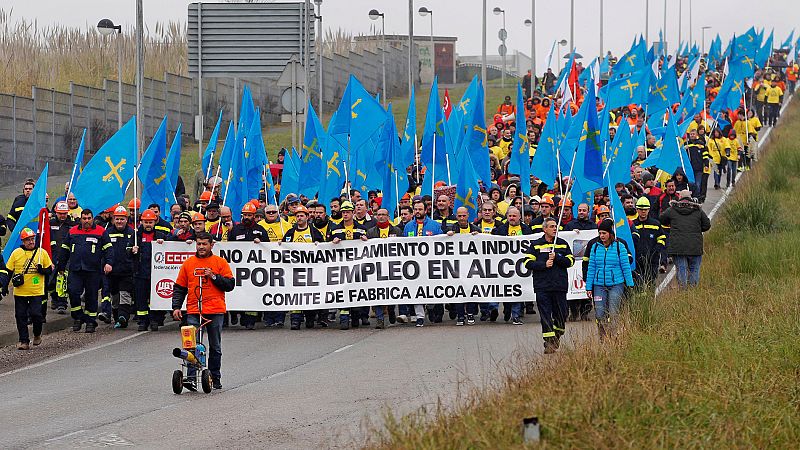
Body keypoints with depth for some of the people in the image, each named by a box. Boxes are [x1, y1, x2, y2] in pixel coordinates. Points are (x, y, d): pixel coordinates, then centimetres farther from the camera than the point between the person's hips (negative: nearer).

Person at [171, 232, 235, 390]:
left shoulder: (220, 263, 5)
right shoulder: (188, 264, 9)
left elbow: (230, 285, 2)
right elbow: (179, 288, 13)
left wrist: (214, 277, -11)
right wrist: (176, 307, 3)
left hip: (215, 312, 0)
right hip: (193, 312, 0)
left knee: (215, 347, 8)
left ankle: (215, 379, 18)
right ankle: (191, 378, -13)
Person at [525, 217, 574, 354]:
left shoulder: (563, 244, 11)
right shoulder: (535, 245, 6)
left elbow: (570, 261, 6)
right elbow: (528, 262, 0)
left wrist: (557, 258, -9)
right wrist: (544, 264, -12)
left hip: (560, 285, 2)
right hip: (542, 286, -2)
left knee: (561, 314, 4)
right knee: (545, 315, -6)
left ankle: (557, 336, 27)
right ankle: (549, 342, -6)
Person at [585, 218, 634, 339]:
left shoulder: (619, 247, -1)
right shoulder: (595, 247, 7)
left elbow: (626, 267, 1)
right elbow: (591, 268, 10)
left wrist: (630, 284, -1)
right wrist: (588, 287, 8)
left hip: (616, 285, -3)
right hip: (599, 286, 3)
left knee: (613, 314, -6)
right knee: (600, 314, -2)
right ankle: (603, 339, 9)